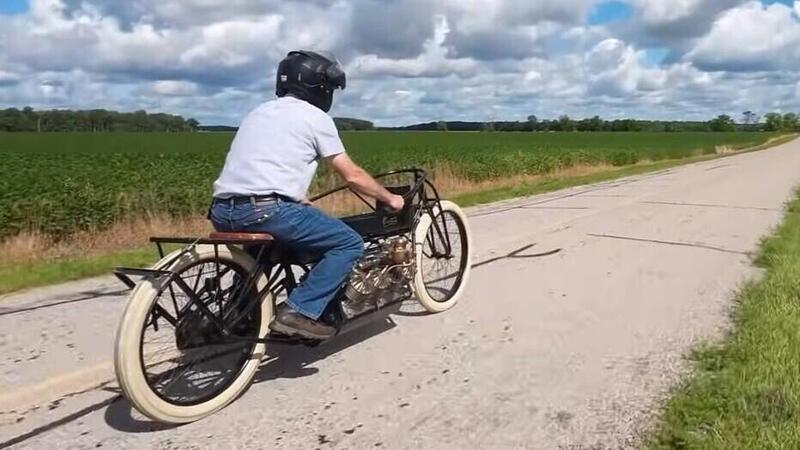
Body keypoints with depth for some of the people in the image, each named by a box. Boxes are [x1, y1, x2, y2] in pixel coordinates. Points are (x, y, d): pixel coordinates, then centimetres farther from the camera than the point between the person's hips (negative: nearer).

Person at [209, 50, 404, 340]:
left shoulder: (260, 112, 26)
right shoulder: (315, 117, 4)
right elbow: (352, 176, 6)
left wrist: (304, 205, 45)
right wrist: (390, 199, 21)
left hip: (223, 211, 8)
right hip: (265, 210, -8)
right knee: (350, 243, 3)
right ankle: (300, 312, -6)